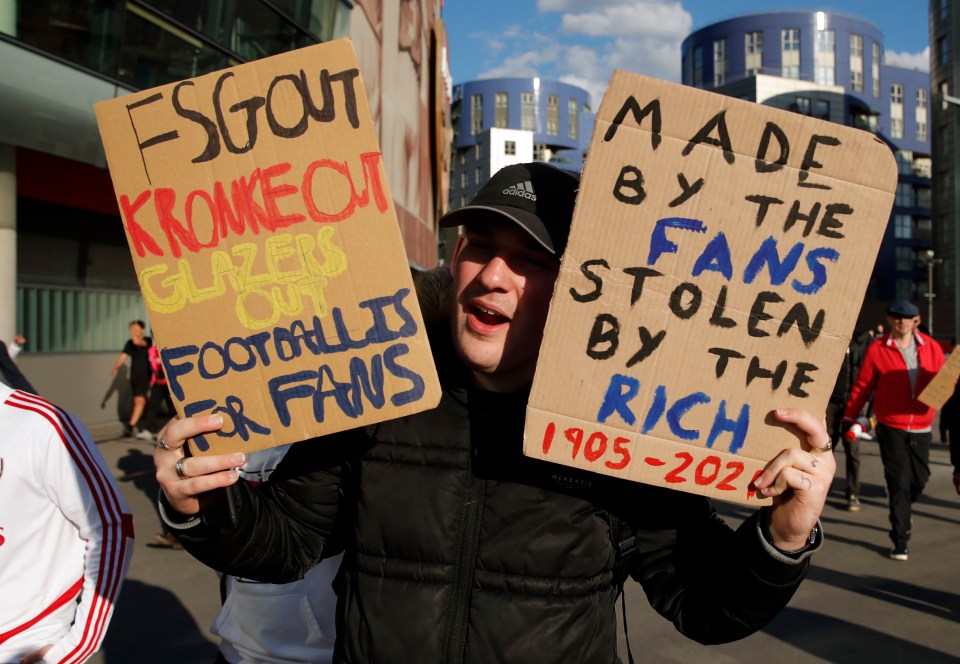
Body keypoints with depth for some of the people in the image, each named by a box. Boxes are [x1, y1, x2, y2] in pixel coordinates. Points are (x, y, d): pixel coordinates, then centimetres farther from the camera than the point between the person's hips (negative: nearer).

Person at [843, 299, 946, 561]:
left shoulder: (931, 347, 4)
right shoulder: (877, 349, -5)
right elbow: (862, 386, -3)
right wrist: (850, 417, -3)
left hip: (921, 427, 4)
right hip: (891, 427, -3)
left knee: (920, 478, 14)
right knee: (899, 482, -3)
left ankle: (901, 511, 45)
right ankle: (901, 540, 7)